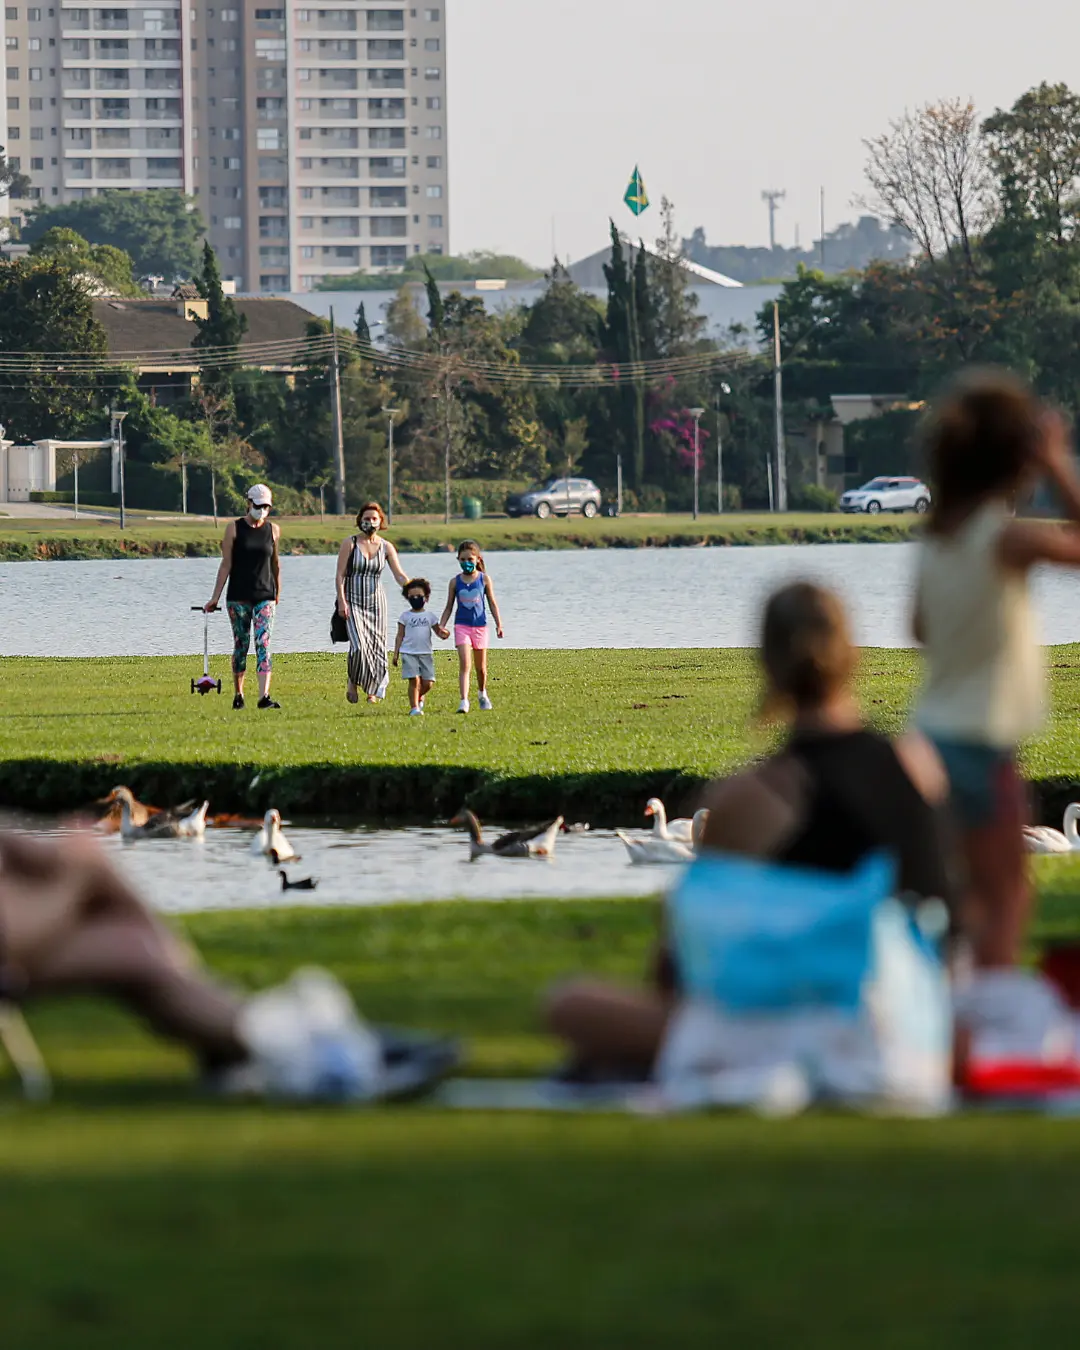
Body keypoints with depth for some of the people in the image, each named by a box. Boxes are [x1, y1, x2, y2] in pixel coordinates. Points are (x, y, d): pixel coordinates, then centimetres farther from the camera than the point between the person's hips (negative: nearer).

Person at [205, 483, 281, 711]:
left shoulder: (273, 530, 6)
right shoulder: (234, 528, -1)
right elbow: (226, 564, 0)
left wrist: (278, 593, 24)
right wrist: (215, 598, -3)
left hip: (265, 596, 1)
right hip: (238, 596, -1)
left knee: (263, 644, -12)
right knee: (241, 645, 4)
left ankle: (264, 696, -21)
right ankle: (238, 694, 19)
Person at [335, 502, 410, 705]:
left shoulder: (386, 547, 5)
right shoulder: (350, 543, -2)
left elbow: (399, 575, -2)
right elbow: (340, 574, -4)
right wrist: (342, 601, -13)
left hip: (376, 601, 3)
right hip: (353, 601, -3)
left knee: (376, 645, -1)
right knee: (359, 645, -17)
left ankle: (373, 691, 9)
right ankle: (353, 682, 6)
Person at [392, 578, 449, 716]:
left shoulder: (429, 616, 10)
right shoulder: (405, 616, 6)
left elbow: (438, 631, 9)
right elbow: (400, 636, 7)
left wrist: (443, 633, -16)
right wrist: (396, 653, 1)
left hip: (425, 653, 2)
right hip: (409, 653, -2)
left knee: (428, 683, -1)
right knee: (414, 680, -13)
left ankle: (419, 697, 29)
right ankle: (414, 707, -4)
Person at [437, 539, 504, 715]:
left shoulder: (484, 579, 0)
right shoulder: (455, 582, 0)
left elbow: (492, 603, 5)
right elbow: (449, 607, 6)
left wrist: (499, 624, 0)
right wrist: (441, 626, -4)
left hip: (480, 626, 1)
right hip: (461, 626, -1)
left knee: (481, 667, 14)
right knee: (464, 664, -15)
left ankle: (482, 694, 39)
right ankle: (464, 701, -21)